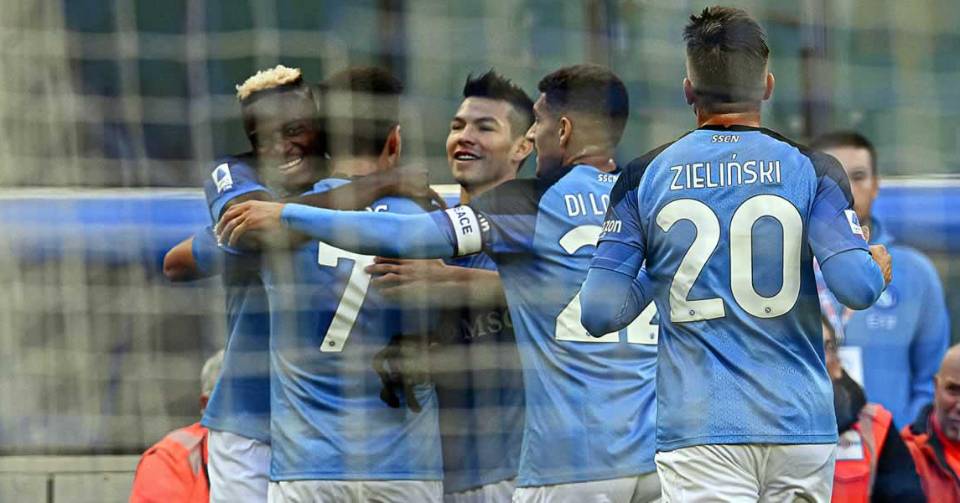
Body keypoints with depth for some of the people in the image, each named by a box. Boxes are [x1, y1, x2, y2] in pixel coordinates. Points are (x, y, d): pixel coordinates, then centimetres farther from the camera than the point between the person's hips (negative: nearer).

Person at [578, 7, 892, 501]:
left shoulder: (645, 177, 3)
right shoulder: (811, 169, 1)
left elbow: (599, 312, 0)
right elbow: (857, 287, -10)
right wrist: (879, 267, 13)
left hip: (699, 432, -1)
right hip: (801, 426, 1)